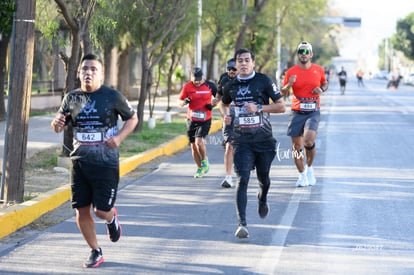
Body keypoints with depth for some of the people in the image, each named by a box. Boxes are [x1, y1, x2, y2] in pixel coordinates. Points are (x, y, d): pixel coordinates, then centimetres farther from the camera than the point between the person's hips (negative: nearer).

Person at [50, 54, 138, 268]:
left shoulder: (113, 96, -6)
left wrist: (119, 137, -11)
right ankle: (95, 252, 22)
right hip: (79, 161, 3)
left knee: (101, 210, -5)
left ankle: (111, 218, 34)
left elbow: (132, 118, 6)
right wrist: (56, 123, -15)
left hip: (106, 163, -3)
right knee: (81, 211, 3)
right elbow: (57, 127, 10)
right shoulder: (72, 98, 4)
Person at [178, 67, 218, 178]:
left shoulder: (210, 86, -4)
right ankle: (200, 169, 26)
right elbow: (179, 101, 5)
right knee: (193, 146, 8)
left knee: (199, 142, -21)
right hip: (192, 120, 3)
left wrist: (213, 104, -7)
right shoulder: (187, 87, -3)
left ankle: (204, 161, 8)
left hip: (205, 120, -3)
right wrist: (184, 102, -18)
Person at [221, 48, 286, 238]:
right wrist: (226, 114, 4)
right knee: (242, 180, -14)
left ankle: (263, 199, 52)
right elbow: (224, 103, 26)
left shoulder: (264, 81, -5)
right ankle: (242, 224, -18)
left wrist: (258, 108, -17)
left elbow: (281, 106, -5)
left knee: (263, 177, 16)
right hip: (241, 140, 0)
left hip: (264, 139, 0)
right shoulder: (231, 86, 5)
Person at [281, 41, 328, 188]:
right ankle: (302, 175, 19)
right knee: (296, 146, 2)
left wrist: (322, 89, -2)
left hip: (313, 112, -1)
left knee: (309, 141, -21)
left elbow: (325, 83, 21)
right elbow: (283, 92, 5)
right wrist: (289, 84, -17)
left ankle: (309, 167, 6)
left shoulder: (318, 70, 4)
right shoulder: (291, 71, 1)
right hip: (296, 112, 1)